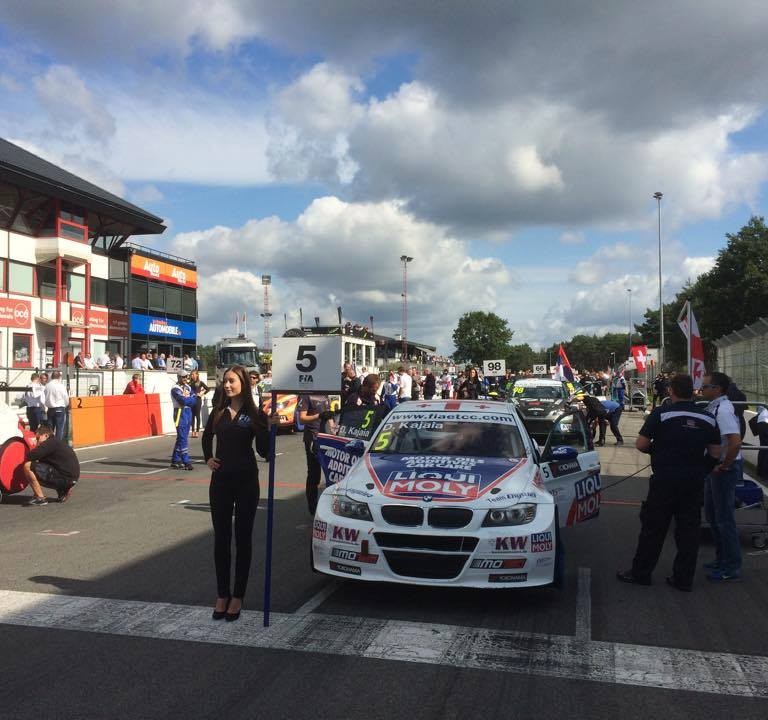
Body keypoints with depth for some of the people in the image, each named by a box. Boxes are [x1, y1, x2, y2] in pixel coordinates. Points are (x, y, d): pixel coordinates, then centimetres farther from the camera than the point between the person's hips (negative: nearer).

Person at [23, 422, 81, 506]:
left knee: (28, 466, -11)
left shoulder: (51, 443, -10)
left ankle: (40, 498, -9)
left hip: (65, 478, -10)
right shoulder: (57, 442, 21)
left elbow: (30, 456, -13)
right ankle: (63, 491, 18)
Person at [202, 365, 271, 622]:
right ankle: (222, 595, 19)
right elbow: (207, 436, 24)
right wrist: (208, 458, 9)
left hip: (246, 480, -3)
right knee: (221, 538, 8)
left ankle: (238, 596, 14)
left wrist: (266, 426, -22)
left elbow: (263, 450, -8)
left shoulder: (255, 414, -5)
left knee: (243, 537, 5)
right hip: (220, 480, 4)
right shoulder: (219, 412, 6)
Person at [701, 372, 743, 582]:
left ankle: (732, 568, 13)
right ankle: (721, 558, 34)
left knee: (724, 518, 1)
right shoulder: (714, 407, 6)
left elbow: (735, 442, -31)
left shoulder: (723, 410, -23)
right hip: (715, 466, 10)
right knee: (712, 514, 20)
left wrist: (723, 467, -21)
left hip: (725, 468, -10)